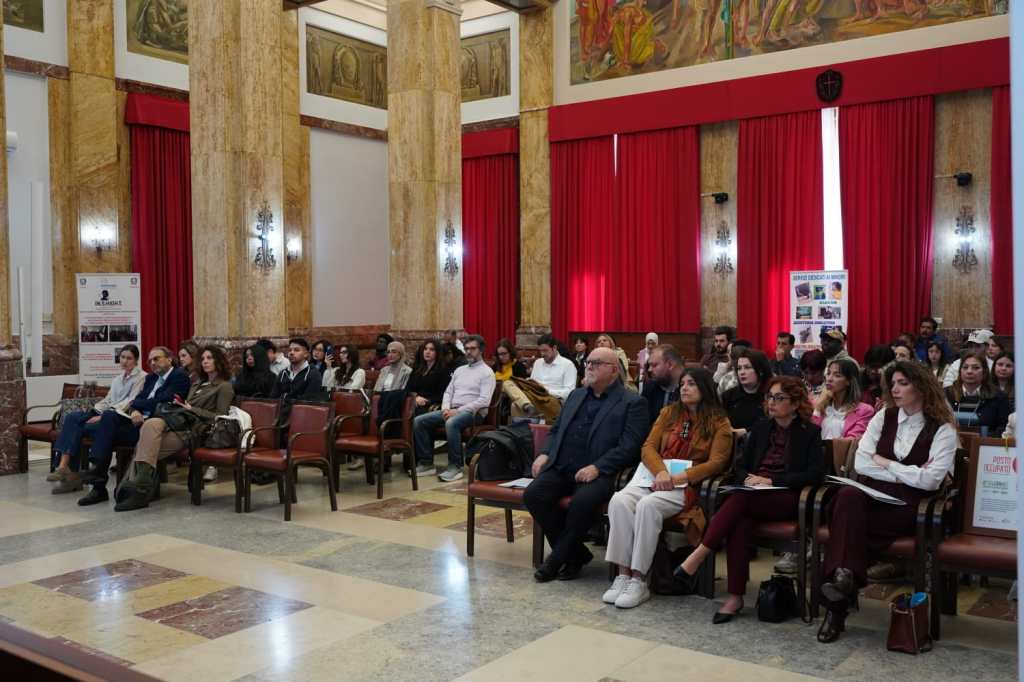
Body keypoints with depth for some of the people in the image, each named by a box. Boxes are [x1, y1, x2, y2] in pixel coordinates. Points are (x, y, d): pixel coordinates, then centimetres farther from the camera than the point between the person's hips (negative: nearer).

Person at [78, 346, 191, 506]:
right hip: (139, 419, 7)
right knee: (108, 415, -20)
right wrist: (134, 410, -9)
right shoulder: (151, 377, 26)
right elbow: (138, 399, 15)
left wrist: (135, 404, -1)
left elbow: (162, 402, -12)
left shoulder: (180, 376, -2)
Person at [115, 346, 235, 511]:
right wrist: (181, 404, 7)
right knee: (151, 424, -29)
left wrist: (192, 409, -6)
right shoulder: (198, 383, 31)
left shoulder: (224, 387, 6)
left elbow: (220, 417, -2)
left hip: (193, 431, -6)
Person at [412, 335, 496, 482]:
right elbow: (448, 392, 21)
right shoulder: (459, 370, 23)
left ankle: (455, 466, -29)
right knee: (419, 421, -10)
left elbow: (484, 400, -13)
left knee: (451, 423, -40)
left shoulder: (486, 372, -1)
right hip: (452, 410, 8)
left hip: (473, 411, -7)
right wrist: (446, 408, -3)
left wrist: (458, 410, -18)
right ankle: (426, 463, -6)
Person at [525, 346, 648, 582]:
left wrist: (597, 468, -19)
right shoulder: (576, 395, 24)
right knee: (533, 494, -20)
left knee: (582, 501, -35)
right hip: (561, 469, 6)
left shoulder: (632, 403, 3)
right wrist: (544, 453, 6)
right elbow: (556, 430, 26)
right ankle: (576, 553, -4)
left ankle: (557, 558, -10)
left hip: (600, 473, -6)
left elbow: (629, 446, -8)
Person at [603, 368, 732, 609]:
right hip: (656, 477, 4)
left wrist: (679, 478, -16)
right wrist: (661, 472, -12)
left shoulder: (719, 423, 7)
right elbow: (648, 447, 10)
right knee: (620, 500, -28)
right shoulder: (669, 413, 19)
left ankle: (638, 581, -29)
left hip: (688, 486, -4)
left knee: (648, 505, -35)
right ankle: (623, 575, -27)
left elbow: (716, 463, -4)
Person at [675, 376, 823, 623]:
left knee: (740, 499, -34)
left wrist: (772, 480, -14)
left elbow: (815, 473, -7)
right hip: (753, 498, 4)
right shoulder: (761, 428, 18)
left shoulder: (810, 433, 4)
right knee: (740, 521, -33)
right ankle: (735, 596, -32)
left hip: (787, 500, -4)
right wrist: (749, 479, -6)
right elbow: (741, 465, 19)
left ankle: (697, 557, -34)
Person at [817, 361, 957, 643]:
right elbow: (860, 463, 2)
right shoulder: (884, 417, 12)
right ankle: (844, 576, -41)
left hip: (907, 508, -3)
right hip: (872, 498, 3)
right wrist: (907, 474, -7)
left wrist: (885, 463, -4)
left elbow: (930, 480, -12)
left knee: (846, 521, -33)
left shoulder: (943, 429, 1)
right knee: (848, 495, -34)